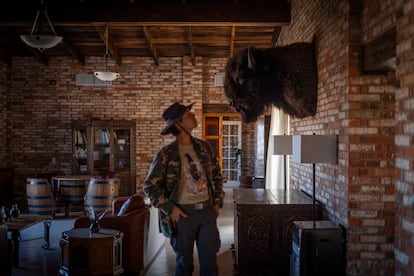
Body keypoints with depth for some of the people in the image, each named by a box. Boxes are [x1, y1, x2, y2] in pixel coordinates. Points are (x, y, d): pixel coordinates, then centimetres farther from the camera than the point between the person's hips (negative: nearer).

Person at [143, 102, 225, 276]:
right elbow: (150, 186, -7)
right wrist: (169, 208, -12)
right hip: (183, 214, -4)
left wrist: (218, 201, 10)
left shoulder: (204, 147, 6)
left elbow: (217, 175, 17)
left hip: (207, 211, 4)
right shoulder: (166, 154, -9)